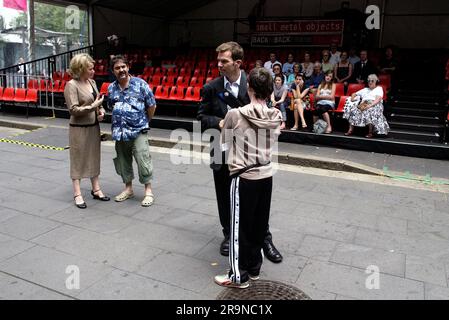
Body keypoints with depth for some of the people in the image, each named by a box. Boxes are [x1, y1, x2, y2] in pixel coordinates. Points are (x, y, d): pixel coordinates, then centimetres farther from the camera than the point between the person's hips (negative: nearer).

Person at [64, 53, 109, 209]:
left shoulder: (92, 82, 8)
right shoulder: (72, 85, -14)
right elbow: (73, 109, -19)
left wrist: (101, 110, 1)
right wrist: (93, 107, -21)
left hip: (94, 126, 7)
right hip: (79, 128, -7)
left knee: (94, 158, 14)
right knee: (78, 160, 2)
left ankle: (96, 189, 25)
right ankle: (77, 194, 12)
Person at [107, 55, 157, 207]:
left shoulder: (140, 84, -4)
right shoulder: (111, 88, 9)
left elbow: (152, 105, 1)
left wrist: (145, 122, 8)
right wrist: (118, 121, 16)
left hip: (138, 131, -5)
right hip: (119, 132, 5)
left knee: (143, 160, -7)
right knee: (123, 161, 12)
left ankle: (148, 190, 6)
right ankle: (128, 188, 28)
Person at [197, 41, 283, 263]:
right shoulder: (211, 88, -2)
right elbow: (202, 117, 1)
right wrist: (218, 122, -18)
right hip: (222, 151, 2)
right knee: (225, 197, 13)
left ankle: (265, 238, 24)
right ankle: (229, 235, 34)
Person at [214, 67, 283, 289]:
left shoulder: (235, 114, -14)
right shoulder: (276, 116, -2)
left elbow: (224, 143, 2)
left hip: (244, 177, -5)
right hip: (266, 175, 5)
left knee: (240, 226, 7)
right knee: (259, 225, 17)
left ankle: (239, 276, 20)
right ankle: (254, 268, 33)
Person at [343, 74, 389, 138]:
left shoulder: (379, 88, 14)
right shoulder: (365, 89, 31)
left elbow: (378, 99, -5)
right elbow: (354, 94, 29)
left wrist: (369, 106, -23)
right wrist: (352, 98, 2)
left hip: (374, 105, -5)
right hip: (363, 104, 5)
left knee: (369, 110, -40)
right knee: (352, 108, -24)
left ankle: (370, 132, -31)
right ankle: (350, 130, -27)